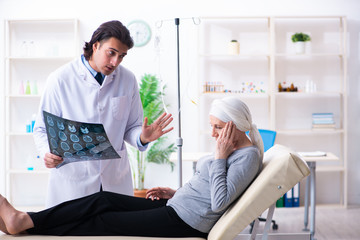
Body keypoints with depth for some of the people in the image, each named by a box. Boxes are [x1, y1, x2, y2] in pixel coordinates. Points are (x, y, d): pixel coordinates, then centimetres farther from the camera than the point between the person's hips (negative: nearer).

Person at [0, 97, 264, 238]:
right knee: (103, 199, 0)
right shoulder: (230, 149, 14)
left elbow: (220, 202, -27)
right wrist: (176, 192, 14)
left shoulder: (248, 155, -16)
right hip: (176, 209, 9)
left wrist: (219, 157, -22)